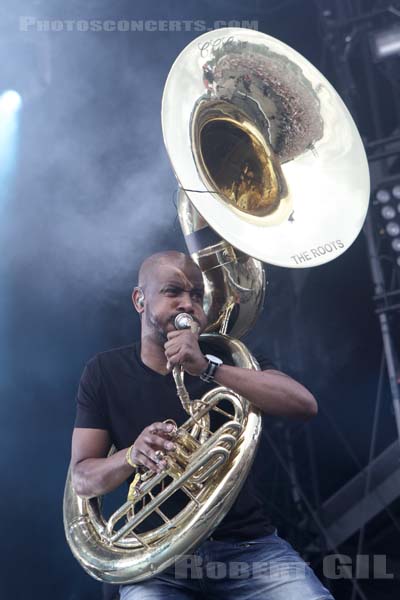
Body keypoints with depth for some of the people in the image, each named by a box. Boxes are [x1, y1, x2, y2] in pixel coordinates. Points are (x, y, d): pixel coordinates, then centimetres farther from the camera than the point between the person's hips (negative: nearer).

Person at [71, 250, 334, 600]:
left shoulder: (224, 356, 5)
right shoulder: (105, 372, 4)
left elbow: (305, 405, -12)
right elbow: (82, 478, 1)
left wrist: (207, 368, -22)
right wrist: (132, 455, -21)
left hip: (247, 546, 1)